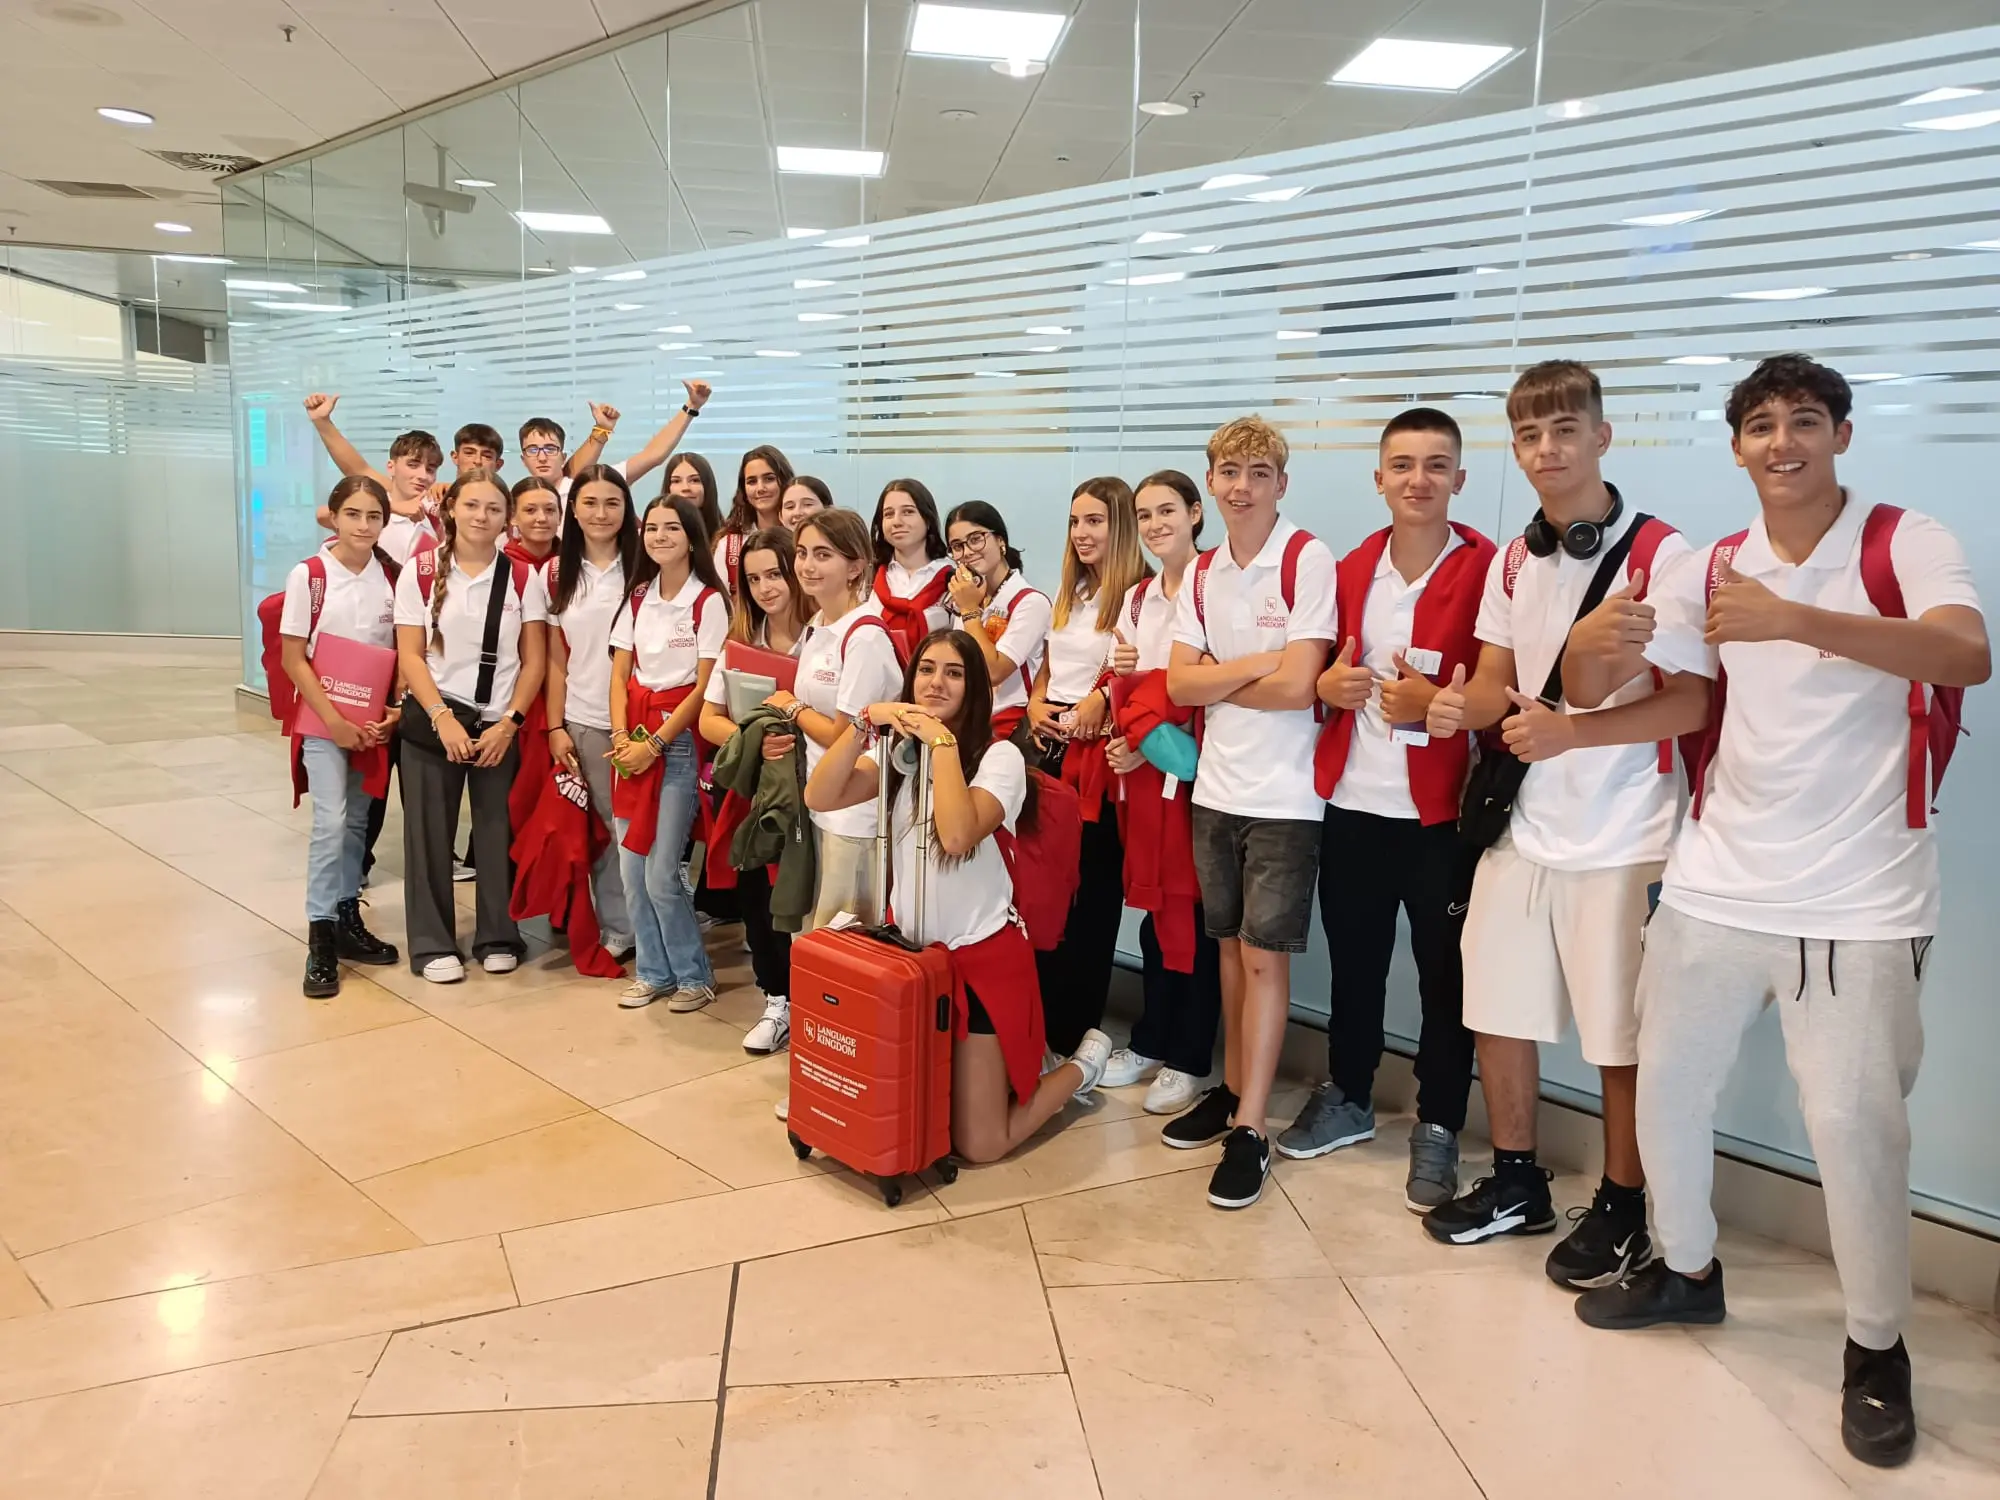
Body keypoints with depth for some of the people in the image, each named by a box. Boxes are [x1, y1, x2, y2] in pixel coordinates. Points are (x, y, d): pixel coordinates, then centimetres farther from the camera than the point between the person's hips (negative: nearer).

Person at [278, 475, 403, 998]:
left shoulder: (392, 577, 0)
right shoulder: (308, 576, -9)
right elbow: (293, 659, -9)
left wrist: (396, 709, -7)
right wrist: (334, 720, -14)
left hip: (375, 719, 3)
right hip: (324, 718, -3)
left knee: (357, 822, 11)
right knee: (331, 822, -12)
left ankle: (348, 920, 24)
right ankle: (320, 939, -4)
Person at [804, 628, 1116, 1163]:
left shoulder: (999, 756, -13)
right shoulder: (897, 748, 4)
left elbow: (957, 835, -32)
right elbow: (819, 798, -10)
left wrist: (941, 741, -26)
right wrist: (863, 726, -20)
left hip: (980, 955, -6)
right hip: (909, 947, 6)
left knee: (978, 1145, -3)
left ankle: (1083, 1063, 23)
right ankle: (991, 1064, 36)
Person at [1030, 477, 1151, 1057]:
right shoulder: (1068, 592, 16)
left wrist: (1100, 701, -25)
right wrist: (1035, 704, 3)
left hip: (1101, 753, -7)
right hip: (1054, 748, 7)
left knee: (1092, 890, 3)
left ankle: (1076, 1032, 14)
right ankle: (1041, 1016, 22)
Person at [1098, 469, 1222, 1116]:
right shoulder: (1137, 598, 14)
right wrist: (1119, 673, -2)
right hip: (1139, 769, 6)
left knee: (1192, 912, 0)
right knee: (1153, 907, 13)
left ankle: (1188, 1059, 12)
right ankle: (1150, 1043, 25)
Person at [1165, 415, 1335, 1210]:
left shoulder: (1308, 560, -10)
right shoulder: (1202, 573, 8)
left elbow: (1298, 687, -18)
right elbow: (1179, 682, -1)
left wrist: (1217, 680, -5)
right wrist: (1257, 664, -14)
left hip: (1284, 794, -6)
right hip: (1216, 785, 6)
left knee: (1264, 953, -2)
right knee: (1230, 943, 15)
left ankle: (1251, 1128, 5)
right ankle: (1233, 1087, 29)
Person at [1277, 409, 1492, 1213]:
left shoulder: (1489, 569, -7)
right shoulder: (1351, 569, 10)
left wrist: (1434, 703, -22)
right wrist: (1328, 682, -3)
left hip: (1440, 809, -4)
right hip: (1351, 801, 5)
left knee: (1444, 974, 5)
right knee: (1352, 960, 16)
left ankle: (1437, 1128, 21)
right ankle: (1346, 1097, 34)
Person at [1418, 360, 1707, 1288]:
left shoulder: (1660, 554, -11)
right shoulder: (1512, 562, 9)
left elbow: (1691, 702, -14)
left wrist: (1571, 732, -26)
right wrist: (1463, 706, -12)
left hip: (1620, 838, -6)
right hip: (1523, 826, 6)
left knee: (1620, 1036, 5)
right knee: (1497, 1013, 13)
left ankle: (1621, 1211, 25)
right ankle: (1516, 1184, 32)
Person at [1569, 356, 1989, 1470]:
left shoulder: (1908, 544, -6)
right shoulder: (1712, 571, 7)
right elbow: (1592, 689, 3)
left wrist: (1792, 619, -40)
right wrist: (1592, 646, -22)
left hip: (1858, 903, -4)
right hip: (1715, 886, 5)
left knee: (1855, 1126, -3)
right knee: (1667, 1090, 12)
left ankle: (1879, 1348, 20)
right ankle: (1688, 1271, 35)